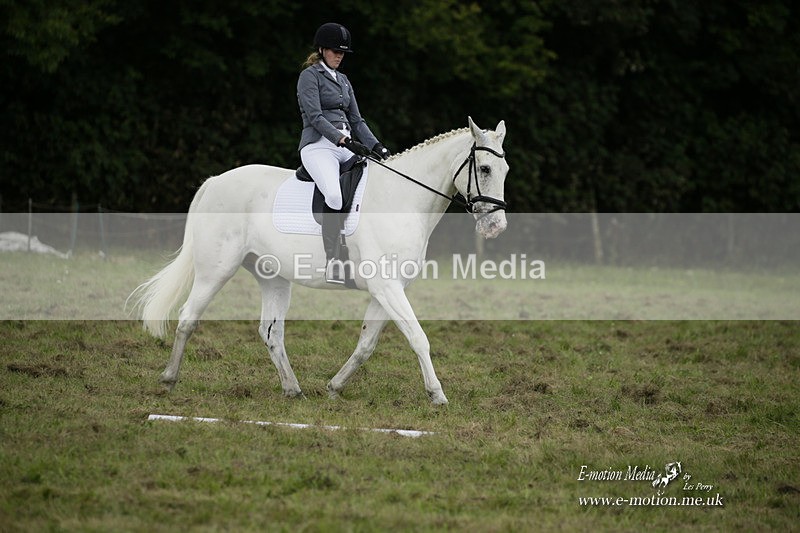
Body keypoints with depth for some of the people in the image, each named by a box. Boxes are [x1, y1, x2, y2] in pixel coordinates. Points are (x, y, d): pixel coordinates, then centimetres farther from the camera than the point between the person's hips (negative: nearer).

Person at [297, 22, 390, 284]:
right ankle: (332, 261, -33)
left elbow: (356, 119, 19)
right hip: (319, 145, -8)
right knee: (334, 193, -34)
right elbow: (315, 117, -12)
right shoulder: (310, 76, 0)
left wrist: (377, 146, 4)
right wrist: (344, 140, -23)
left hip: (346, 144, 8)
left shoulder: (343, 80, 23)